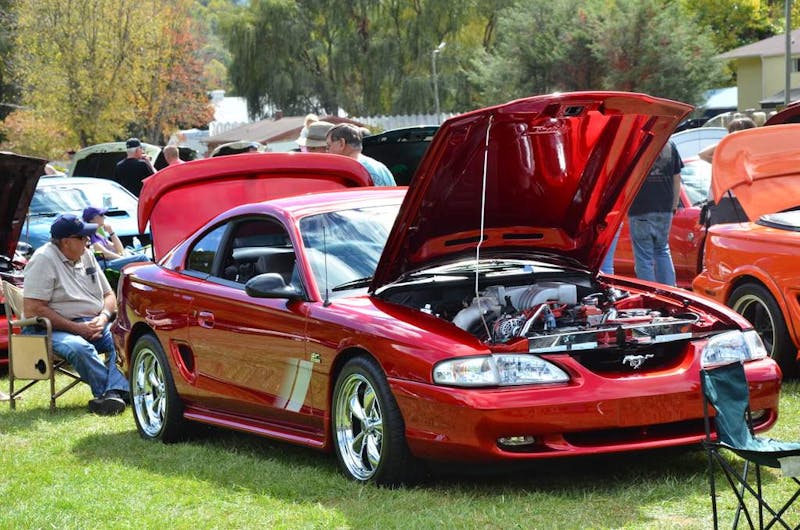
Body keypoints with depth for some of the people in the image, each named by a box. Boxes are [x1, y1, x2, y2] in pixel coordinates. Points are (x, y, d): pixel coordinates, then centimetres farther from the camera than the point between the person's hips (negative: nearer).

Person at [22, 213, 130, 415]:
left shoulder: (86, 255, 14)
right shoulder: (44, 260, -9)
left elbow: (109, 295, 21)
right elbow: (32, 309, -17)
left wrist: (103, 318, -4)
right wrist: (76, 328, -18)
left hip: (94, 325, 7)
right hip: (54, 329, -7)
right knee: (80, 348, -38)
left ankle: (113, 393, -36)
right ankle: (114, 391, -29)